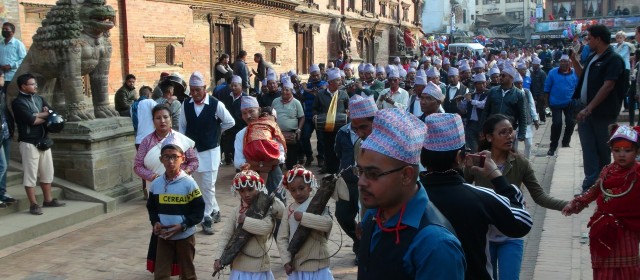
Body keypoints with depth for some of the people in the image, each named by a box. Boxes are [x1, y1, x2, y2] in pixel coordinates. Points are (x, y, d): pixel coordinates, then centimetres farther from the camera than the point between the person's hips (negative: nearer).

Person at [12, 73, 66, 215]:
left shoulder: (39, 99, 13)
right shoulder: (18, 102, -9)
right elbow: (31, 120, -19)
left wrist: (37, 115, -12)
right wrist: (46, 116, -4)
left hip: (44, 140, 7)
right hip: (29, 143, -7)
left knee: (47, 172, 13)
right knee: (30, 174, -2)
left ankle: (48, 199, 24)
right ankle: (33, 204, 3)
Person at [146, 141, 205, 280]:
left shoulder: (189, 183, -14)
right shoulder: (156, 183, -1)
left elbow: (199, 210, -11)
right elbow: (151, 207, 11)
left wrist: (183, 225, -21)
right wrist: (155, 222, -8)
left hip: (185, 236, -3)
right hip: (163, 236, 3)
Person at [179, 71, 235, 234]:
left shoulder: (216, 104, -13)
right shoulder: (186, 104, -2)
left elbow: (230, 122, -2)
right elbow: (182, 126, 6)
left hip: (210, 151, -4)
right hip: (192, 150, 4)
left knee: (208, 186, -3)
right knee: (200, 185, 12)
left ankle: (207, 219, 8)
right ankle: (214, 210, 31)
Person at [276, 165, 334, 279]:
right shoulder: (289, 209, 4)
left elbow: (328, 223, -27)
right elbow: (282, 238, 5)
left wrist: (303, 217, -25)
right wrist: (286, 260, -5)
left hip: (317, 267, -4)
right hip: (296, 267, 4)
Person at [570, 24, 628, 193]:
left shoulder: (613, 59, -11)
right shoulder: (593, 57, 14)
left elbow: (608, 86, -20)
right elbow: (582, 76, 28)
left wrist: (589, 108, -24)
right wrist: (573, 59, 15)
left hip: (602, 112, -7)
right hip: (585, 109, 7)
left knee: (603, 149, 6)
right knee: (589, 148, 3)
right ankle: (590, 184, 5)